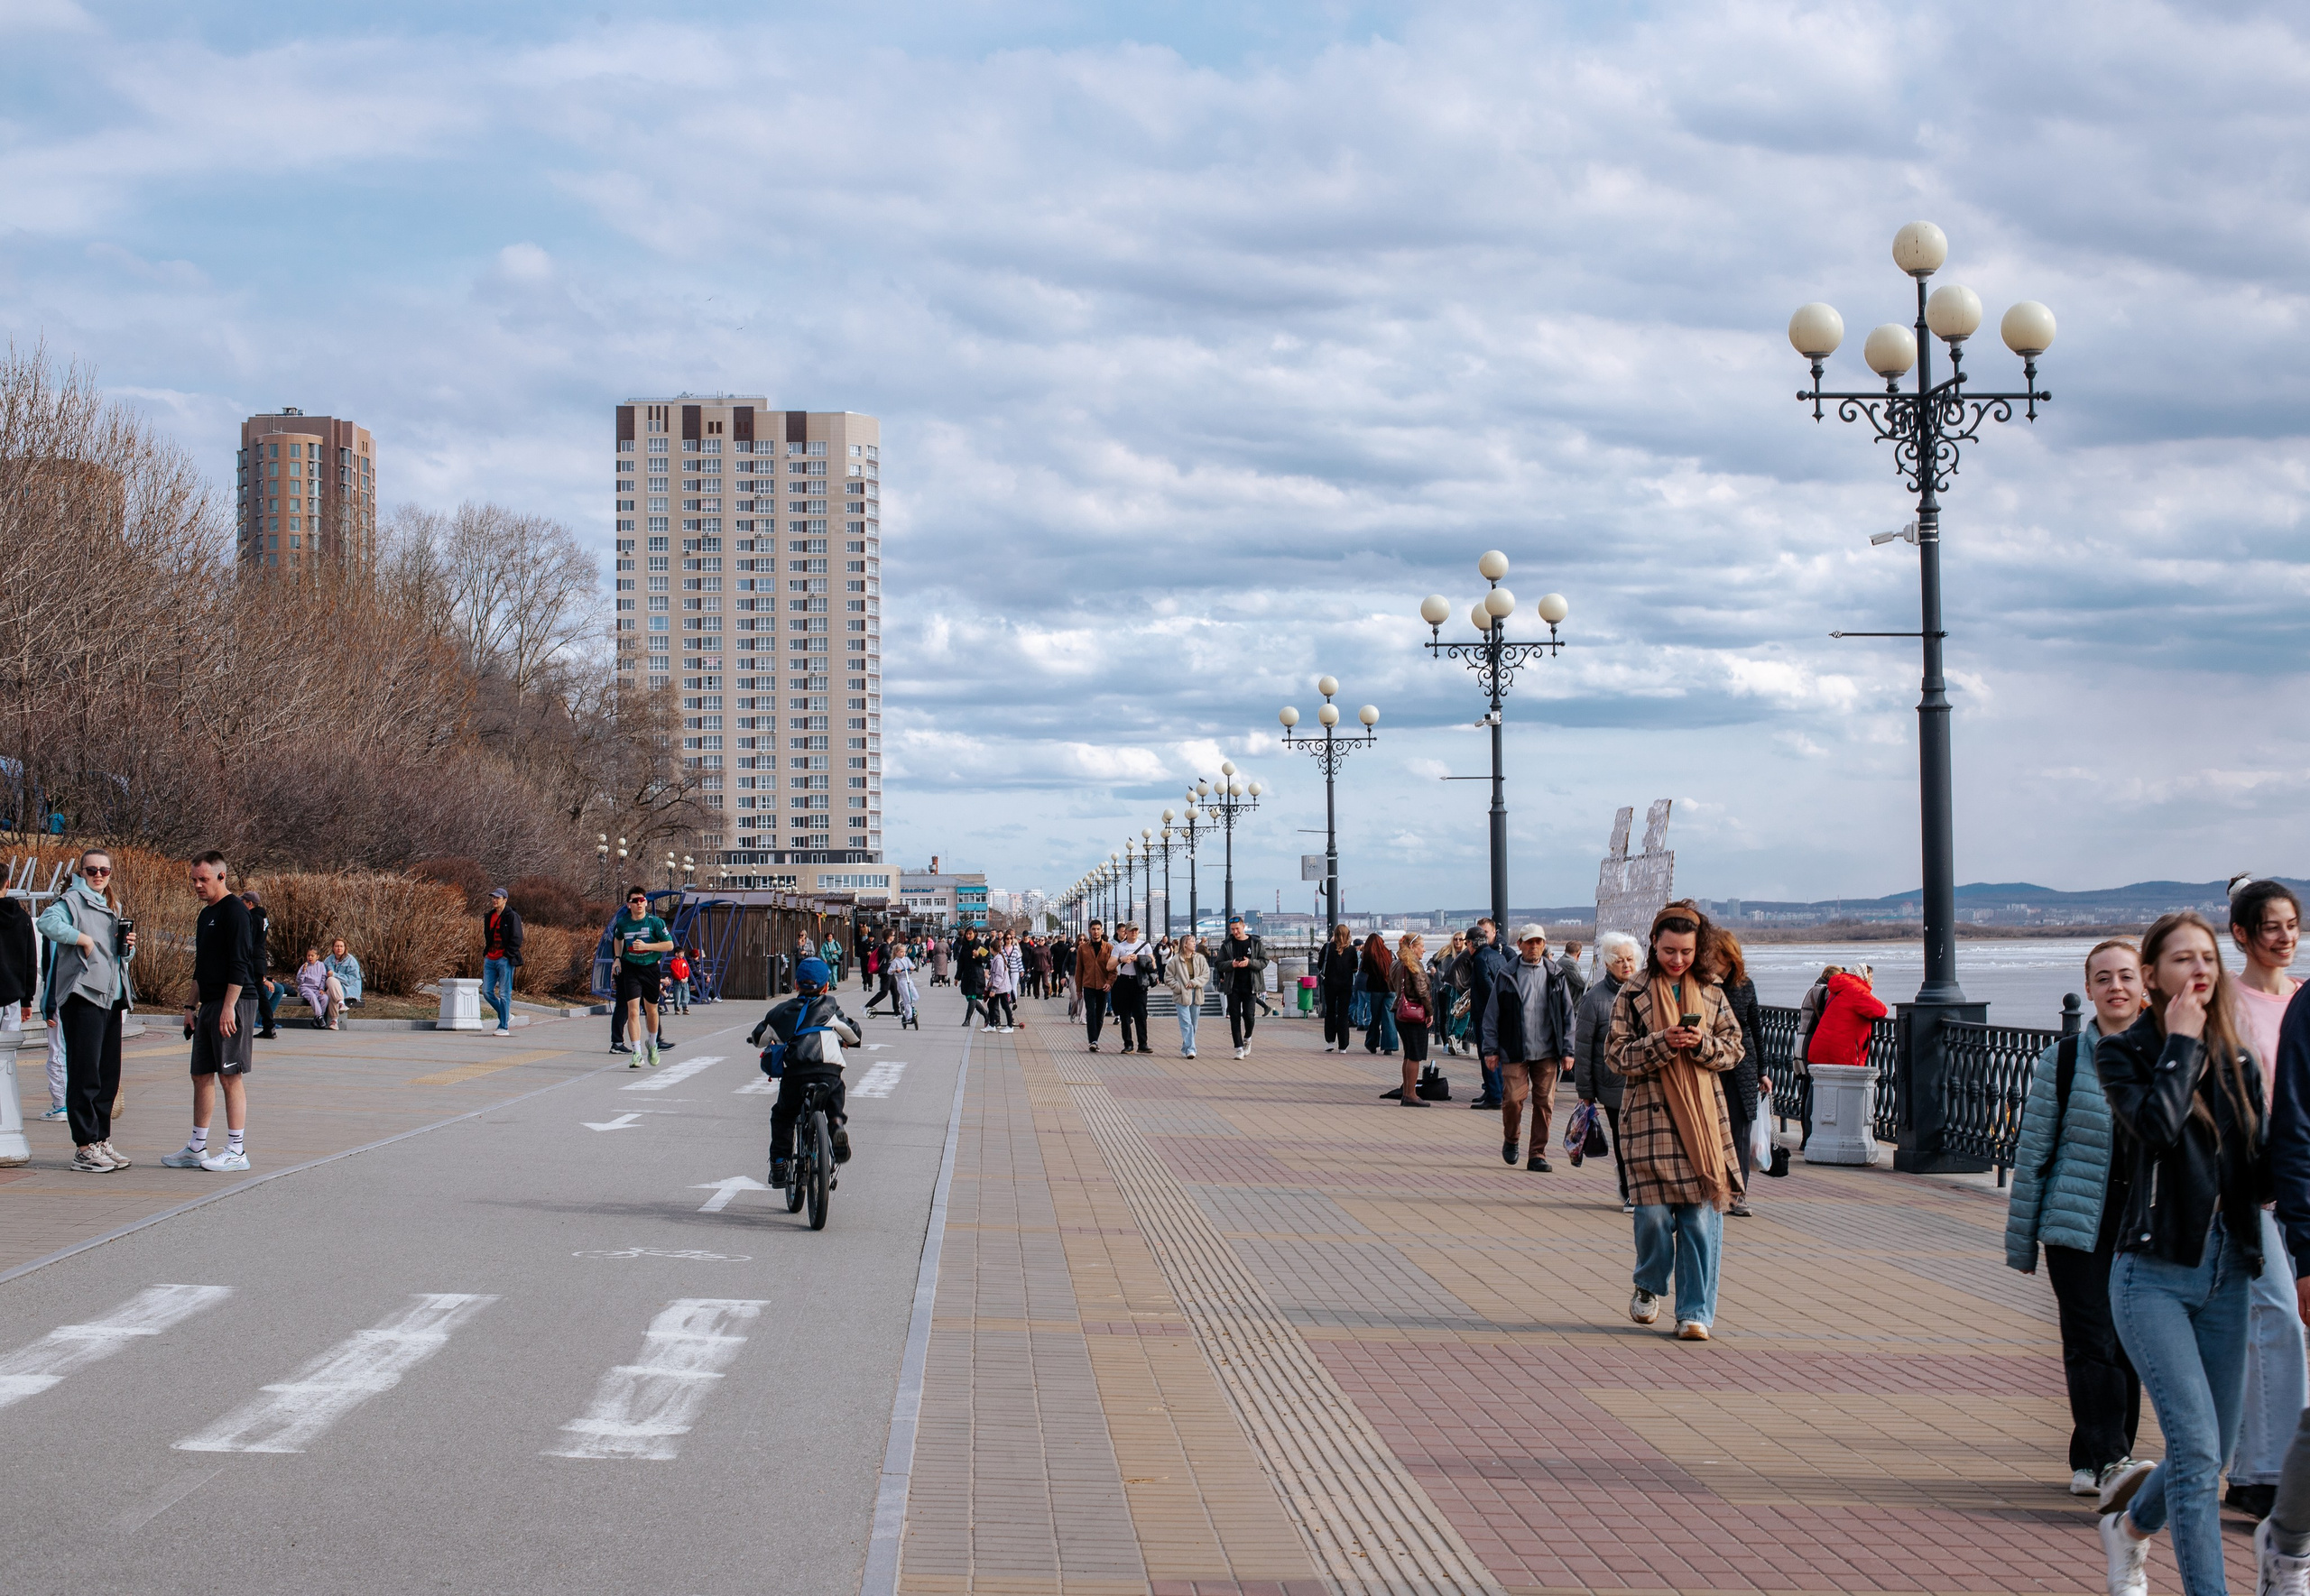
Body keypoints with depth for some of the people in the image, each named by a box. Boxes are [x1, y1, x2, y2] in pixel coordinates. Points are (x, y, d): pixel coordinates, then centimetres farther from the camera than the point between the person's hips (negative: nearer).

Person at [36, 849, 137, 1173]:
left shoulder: (113, 906, 22)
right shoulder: (72, 900, -3)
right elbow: (47, 922, -24)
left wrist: (129, 945, 8)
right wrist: (83, 938, -21)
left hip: (112, 997, 8)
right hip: (83, 996, -8)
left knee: (109, 1074, 10)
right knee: (85, 1073, -8)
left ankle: (102, 1142, 18)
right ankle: (85, 1149, -7)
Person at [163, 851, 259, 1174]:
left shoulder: (234, 911, -11)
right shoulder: (206, 914, 19)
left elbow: (239, 965, -17)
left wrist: (229, 1007, -21)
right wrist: (192, 1005, 20)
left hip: (234, 1002, -10)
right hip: (209, 1006, 10)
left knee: (231, 1075, -7)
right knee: (201, 1075, 10)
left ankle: (236, 1152, -4)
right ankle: (197, 1148, 17)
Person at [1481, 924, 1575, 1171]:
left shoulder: (1555, 976, 9)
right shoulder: (1505, 976, 4)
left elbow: (1567, 1015, 10)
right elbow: (1492, 1014, 5)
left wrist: (1567, 1050, 4)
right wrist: (1491, 1049, -1)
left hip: (1547, 1052, 2)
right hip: (1515, 1051, -2)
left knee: (1544, 1103, 0)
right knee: (1513, 1098, -9)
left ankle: (1538, 1155, 8)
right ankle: (1511, 1139, 19)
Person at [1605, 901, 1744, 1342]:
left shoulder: (1711, 996, 10)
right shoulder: (1632, 995, 2)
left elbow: (1733, 1049, 10)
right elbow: (1616, 1056, -1)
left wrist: (1702, 1044, -10)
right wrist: (1662, 1043, -16)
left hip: (1703, 1119, 2)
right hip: (1650, 1117, -2)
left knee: (1702, 1214, -4)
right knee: (1653, 1212, -8)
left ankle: (1695, 1312, 3)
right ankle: (1648, 1287, 22)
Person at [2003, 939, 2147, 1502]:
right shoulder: (2062, 1060, 1)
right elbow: (2031, 1153, 4)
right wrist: (2020, 1242, 3)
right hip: (2077, 1227, -2)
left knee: (2127, 1347, 6)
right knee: (2092, 1343, -11)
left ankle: (2092, 1461, 17)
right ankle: (2109, 1460, -12)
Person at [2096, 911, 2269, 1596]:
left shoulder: (2237, 1062, 11)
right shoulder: (2122, 1052, -2)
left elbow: (2257, 1173, 12)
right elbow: (2157, 1124, -22)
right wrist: (2182, 1042, -10)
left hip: (2225, 1274, 5)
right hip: (2154, 1275, -5)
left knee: (2212, 1455, 10)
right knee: (2196, 1443, -16)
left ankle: (2130, 1522, 40)